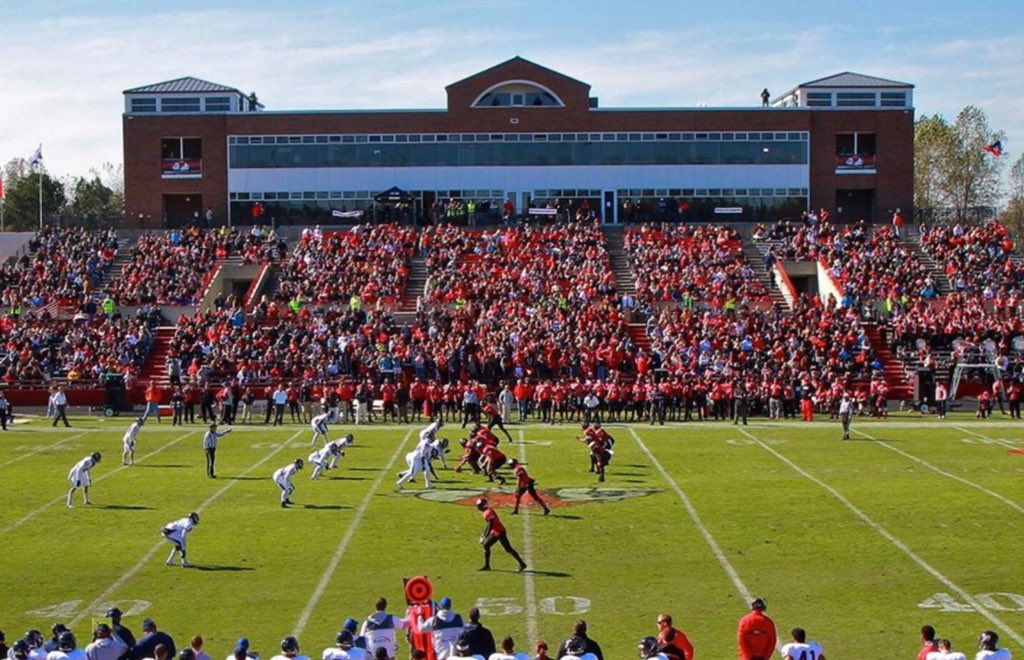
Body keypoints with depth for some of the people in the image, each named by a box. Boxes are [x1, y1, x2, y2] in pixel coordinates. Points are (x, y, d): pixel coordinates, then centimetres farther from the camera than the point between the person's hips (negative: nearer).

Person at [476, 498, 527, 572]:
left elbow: (490, 526, -23)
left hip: (499, 532, -10)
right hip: (495, 533, 10)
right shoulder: (486, 512, 12)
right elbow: (488, 525, 22)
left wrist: (485, 537, -21)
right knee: (486, 545, 11)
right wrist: (483, 535, 25)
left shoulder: (488, 512, -20)